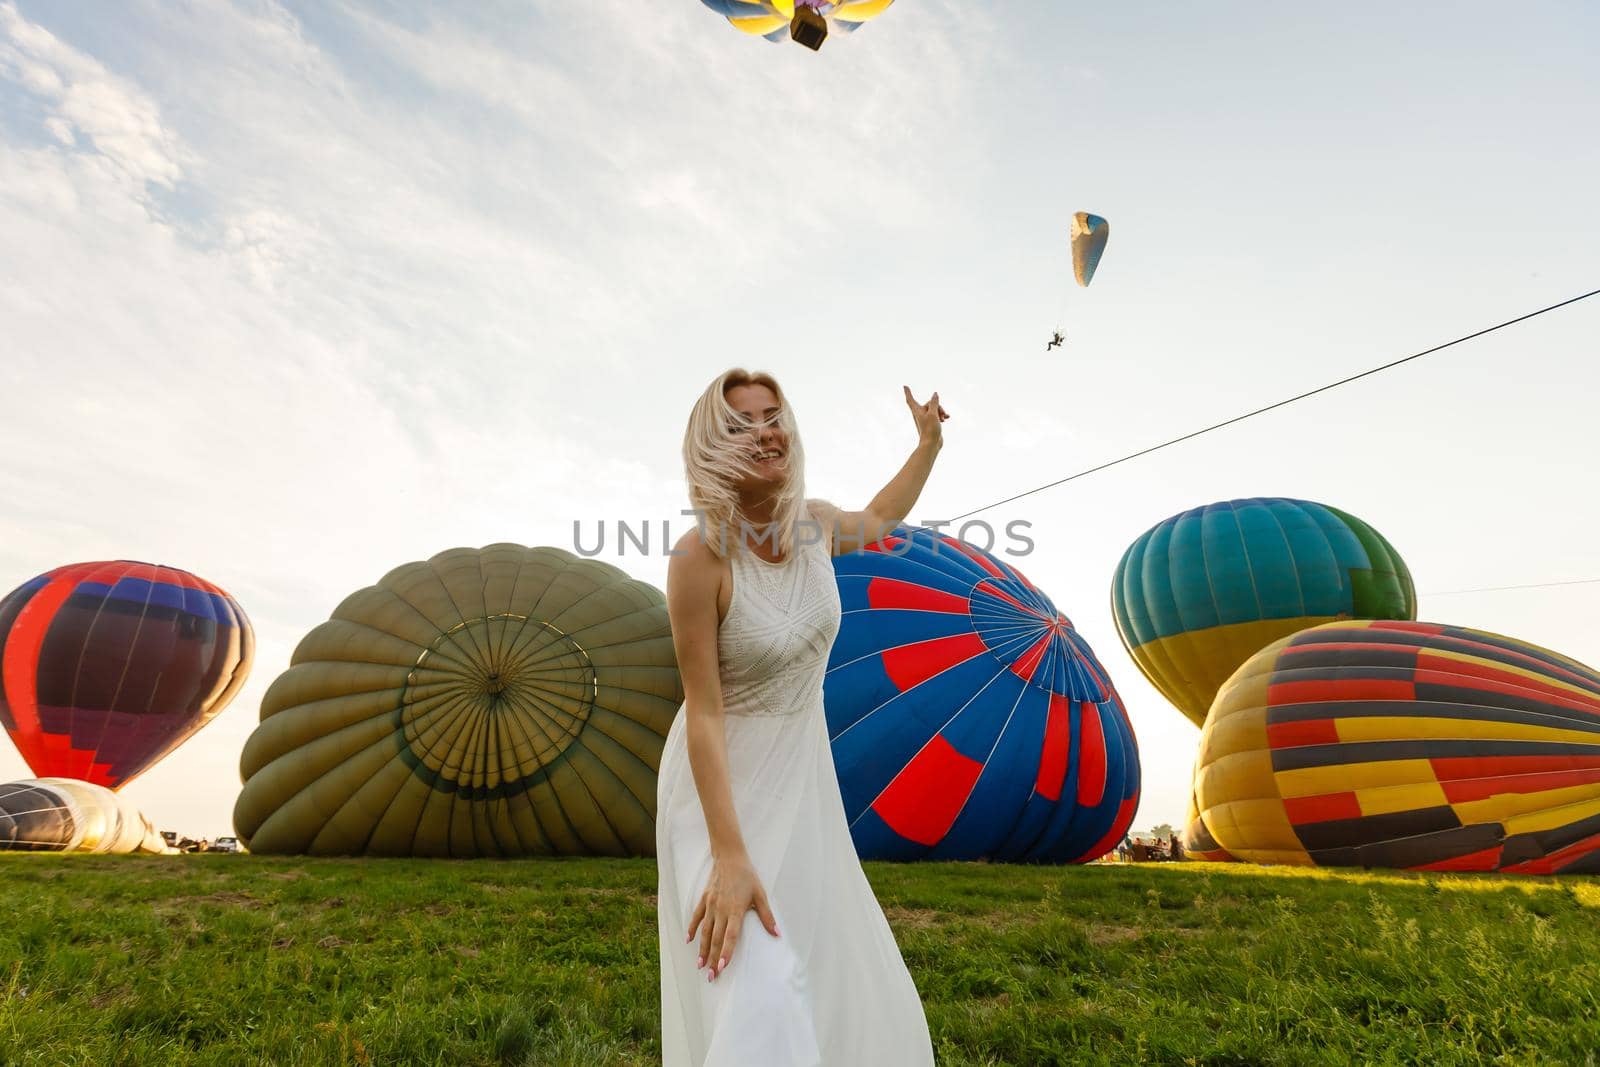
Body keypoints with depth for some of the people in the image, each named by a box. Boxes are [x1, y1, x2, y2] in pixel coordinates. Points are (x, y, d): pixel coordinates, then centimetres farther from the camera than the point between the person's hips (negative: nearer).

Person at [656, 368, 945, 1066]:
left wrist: (929, 444, 20)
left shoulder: (816, 523, -7)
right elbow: (704, 713, -24)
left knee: (852, 991, 15)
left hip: (805, 778, 6)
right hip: (722, 787, -6)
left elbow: (880, 520, 18)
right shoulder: (699, 558, -25)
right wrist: (729, 856, -28)